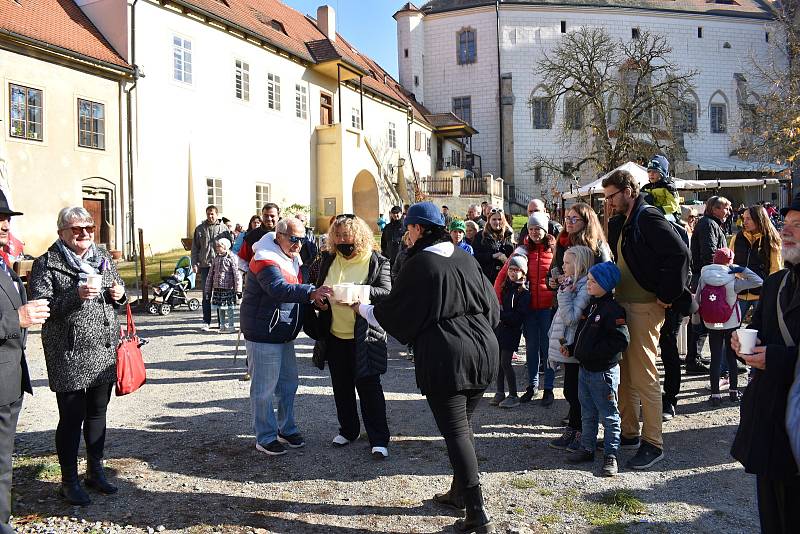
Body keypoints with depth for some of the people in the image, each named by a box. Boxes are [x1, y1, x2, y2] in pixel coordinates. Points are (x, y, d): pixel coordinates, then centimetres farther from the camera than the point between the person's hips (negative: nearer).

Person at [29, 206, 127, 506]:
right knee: (72, 417, 1)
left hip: (105, 351, 5)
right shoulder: (47, 264, -5)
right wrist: (76, 295, -26)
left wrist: (119, 295, 1)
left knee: (97, 411, 14)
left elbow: (117, 295, 24)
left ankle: (95, 471, 28)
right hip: (69, 355, -5)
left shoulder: (104, 258, 12)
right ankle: (69, 481, 15)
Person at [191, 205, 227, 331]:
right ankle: (206, 322, 4)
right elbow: (195, 248, 11)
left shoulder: (224, 228, 5)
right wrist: (194, 264, 2)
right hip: (205, 265, 1)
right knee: (206, 294, -1)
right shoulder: (200, 229, 8)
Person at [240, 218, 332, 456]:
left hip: (285, 334, 9)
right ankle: (265, 438, 12)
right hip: (263, 335, -9)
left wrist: (312, 298, 5)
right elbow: (278, 289, -38)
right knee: (264, 389, 0)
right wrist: (310, 293, -50)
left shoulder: (293, 258, 10)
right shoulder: (265, 260, -20)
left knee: (288, 383, 17)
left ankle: (286, 429, 32)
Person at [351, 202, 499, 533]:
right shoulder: (465, 258, 8)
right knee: (463, 425, 19)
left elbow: (393, 312, 0)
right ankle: (459, 493, 32)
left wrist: (362, 309, 17)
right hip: (482, 350, 7)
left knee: (456, 432, -2)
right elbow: (490, 303, 13)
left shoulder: (418, 264, -8)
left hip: (445, 357, -6)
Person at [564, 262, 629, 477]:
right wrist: (572, 348, 8)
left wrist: (593, 352, -23)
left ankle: (611, 455, 13)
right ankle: (587, 448, 30)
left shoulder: (613, 310, -18)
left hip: (604, 372, -9)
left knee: (608, 415, 3)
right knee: (587, 413, 18)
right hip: (585, 369, 9)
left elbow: (621, 340, -24)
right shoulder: (590, 306, 10)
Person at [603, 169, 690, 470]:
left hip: (644, 307, -10)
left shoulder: (648, 218, -14)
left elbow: (680, 254, -22)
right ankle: (629, 433, 27)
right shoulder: (621, 223, 15)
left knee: (644, 377, -4)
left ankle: (652, 444, 7)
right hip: (623, 305, 10)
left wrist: (666, 295, -18)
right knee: (624, 375, 15)